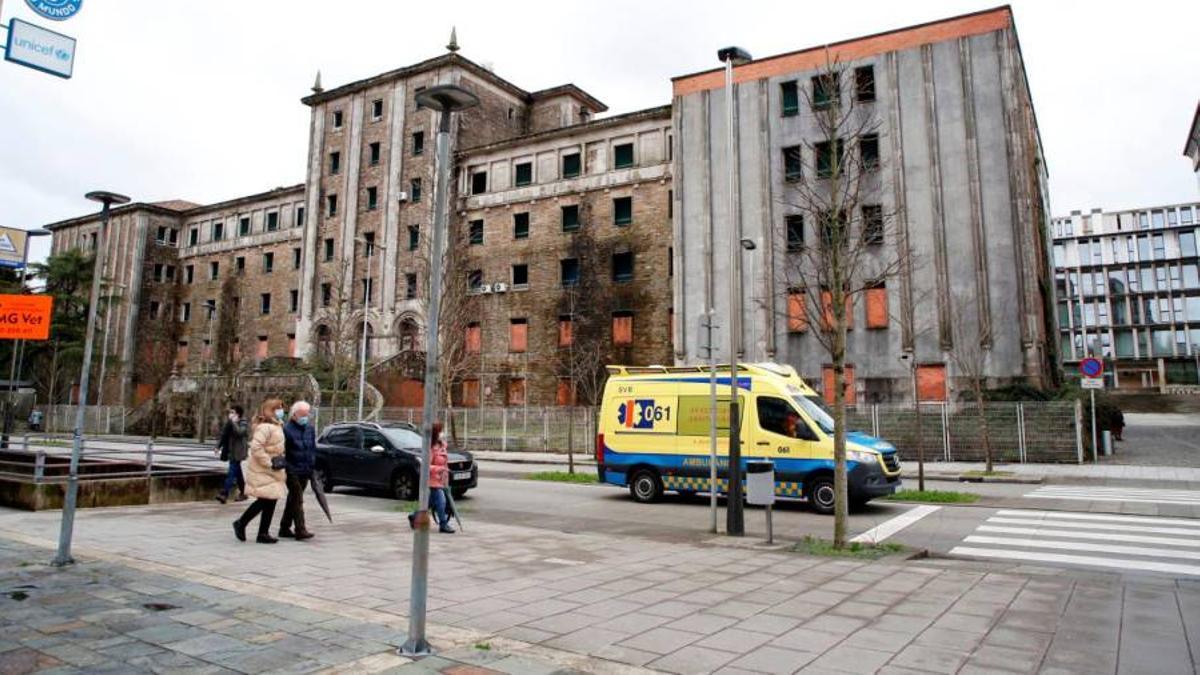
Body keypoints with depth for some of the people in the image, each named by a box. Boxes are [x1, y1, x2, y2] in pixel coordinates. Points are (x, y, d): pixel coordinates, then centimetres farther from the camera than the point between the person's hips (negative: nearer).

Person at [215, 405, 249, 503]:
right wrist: (219, 446, 9)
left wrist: (233, 422, -23)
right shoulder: (229, 423, 12)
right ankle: (243, 493, 22)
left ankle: (224, 494, -18)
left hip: (237, 453, -8)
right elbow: (224, 435, 17)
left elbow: (239, 432, -28)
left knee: (231, 473, -13)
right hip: (230, 451, 8)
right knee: (237, 473, 14)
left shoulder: (243, 424, -9)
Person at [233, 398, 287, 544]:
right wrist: (269, 463, -21)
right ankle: (241, 523, 11)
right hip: (262, 471, -9)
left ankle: (263, 533, 16)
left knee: (271, 501, 9)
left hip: (273, 471, 9)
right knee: (264, 500, -8)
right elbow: (256, 447, -25)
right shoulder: (264, 427, -17)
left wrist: (279, 460, 11)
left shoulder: (277, 426, 13)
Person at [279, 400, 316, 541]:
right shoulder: (287, 429, -10)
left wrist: (312, 467, 12)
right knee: (297, 500, -9)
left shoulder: (309, 428, 10)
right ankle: (300, 530, -9)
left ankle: (285, 528, 24)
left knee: (293, 500, 14)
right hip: (292, 471, -6)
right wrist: (285, 466, -15)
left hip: (305, 471, 6)